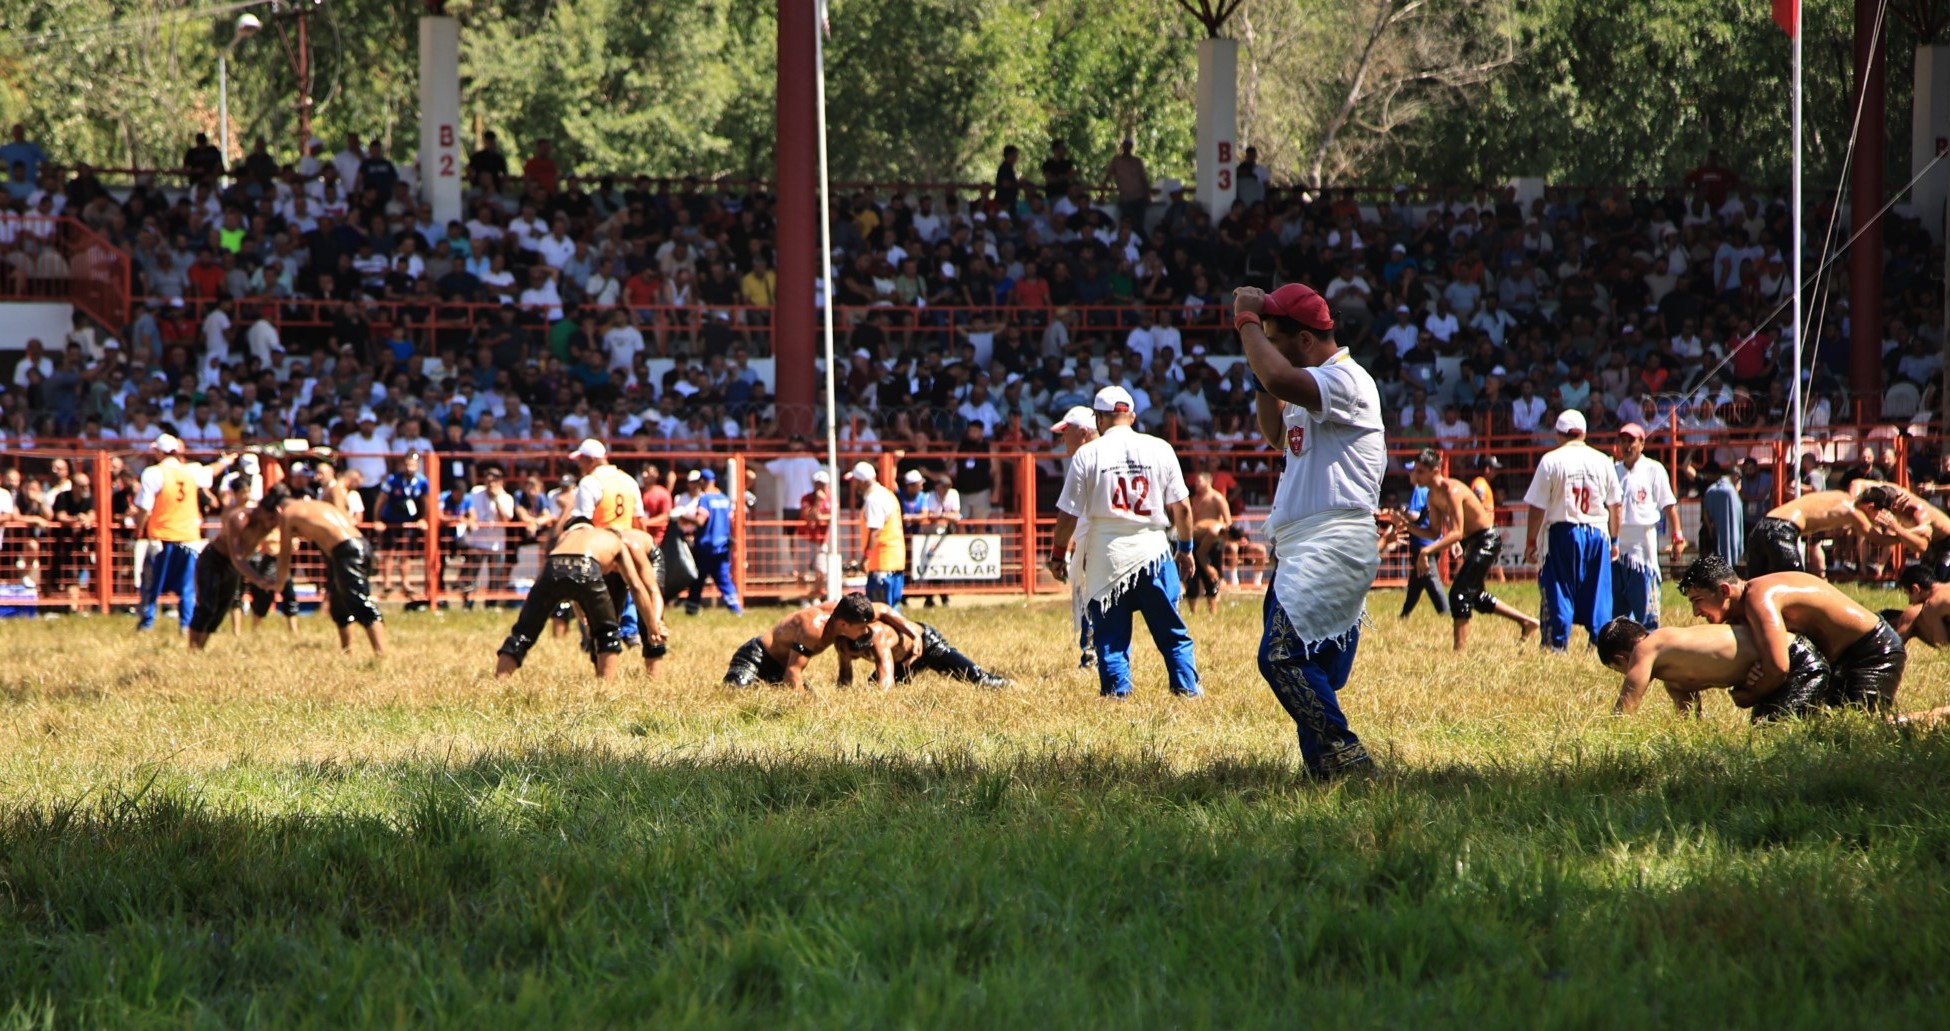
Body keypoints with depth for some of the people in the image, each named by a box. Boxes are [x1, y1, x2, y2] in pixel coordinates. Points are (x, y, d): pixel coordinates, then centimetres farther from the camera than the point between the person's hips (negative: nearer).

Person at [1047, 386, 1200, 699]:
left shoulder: (1087, 455, -3)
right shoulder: (1160, 449, 1)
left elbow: (1067, 514, -2)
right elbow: (1181, 507, 3)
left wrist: (1058, 555, 10)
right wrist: (1186, 548, 15)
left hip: (1106, 556, -1)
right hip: (1153, 552, 1)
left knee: (1110, 634, 6)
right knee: (1173, 633, 9)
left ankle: (1116, 690, 0)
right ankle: (1187, 687, 3)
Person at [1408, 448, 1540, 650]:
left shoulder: (1451, 490, -26)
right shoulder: (1433, 495, 1)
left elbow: (1456, 533, -33)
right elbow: (1436, 533, 5)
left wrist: (1427, 550, -42)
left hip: (1487, 541, -10)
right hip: (1472, 543, 10)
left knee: (1460, 593, -16)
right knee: (1474, 595, 20)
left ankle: (1459, 649, -13)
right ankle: (1526, 622, 33)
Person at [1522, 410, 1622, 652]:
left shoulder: (1551, 461, -5)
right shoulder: (1602, 461, 5)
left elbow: (1537, 507, -6)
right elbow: (1614, 505, 10)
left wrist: (1530, 542, 0)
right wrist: (1614, 540, 19)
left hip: (1562, 534, -3)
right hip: (1597, 533, 3)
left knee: (1558, 592, 2)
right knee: (1598, 593, 8)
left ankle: (1556, 645, -1)